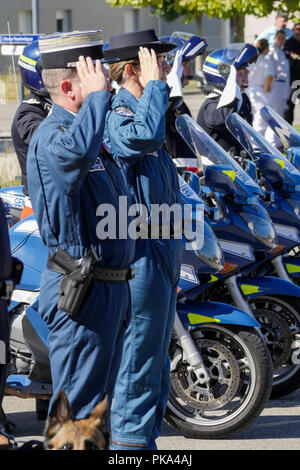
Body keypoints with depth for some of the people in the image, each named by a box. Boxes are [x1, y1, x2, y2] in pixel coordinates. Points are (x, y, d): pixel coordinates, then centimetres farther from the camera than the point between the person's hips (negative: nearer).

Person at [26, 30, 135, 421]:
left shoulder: (86, 130, 16)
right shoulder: (51, 137, -19)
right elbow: (76, 151, -43)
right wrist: (97, 94, -33)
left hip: (110, 285, 10)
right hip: (82, 290, -10)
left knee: (98, 398, 17)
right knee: (77, 408, -6)